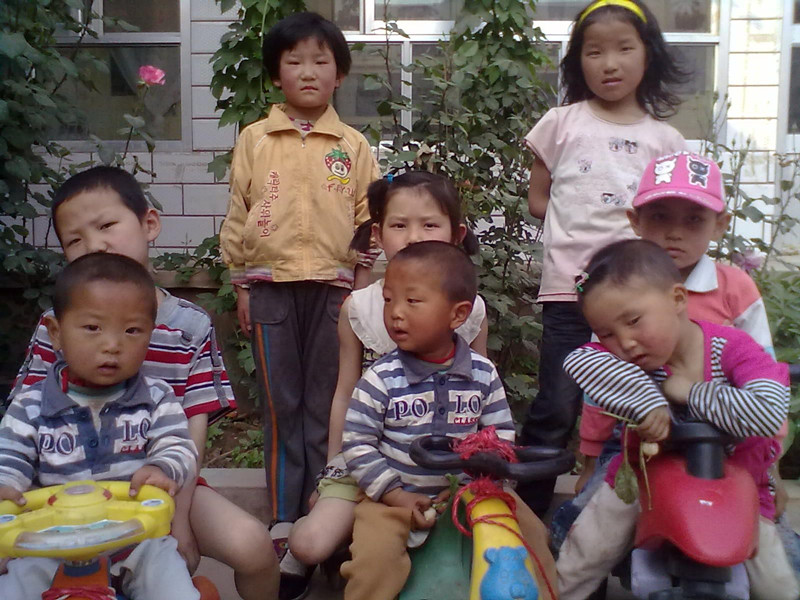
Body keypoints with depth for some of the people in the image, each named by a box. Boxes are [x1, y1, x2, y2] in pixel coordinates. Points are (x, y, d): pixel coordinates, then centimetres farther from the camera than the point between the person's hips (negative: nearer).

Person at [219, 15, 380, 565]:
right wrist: (242, 282, 5)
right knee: (281, 404, 6)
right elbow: (237, 214, 8)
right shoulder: (254, 140, 7)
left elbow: (369, 217, 7)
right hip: (271, 285, 1)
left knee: (325, 404, 6)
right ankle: (284, 514, 17)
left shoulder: (353, 145, 7)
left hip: (333, 285, 0)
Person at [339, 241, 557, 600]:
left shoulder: (483, 374, -4)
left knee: (530, 535, -3)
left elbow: (501, 435, 3)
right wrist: (397, 496, -14)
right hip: (396, 496, -2)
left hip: (468, 492, 3)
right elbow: (357, 444, -9)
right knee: (374, 558, -25)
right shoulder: (381, 379, -12)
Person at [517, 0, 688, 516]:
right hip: (569, 286, -2)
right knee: (556, 409, -4)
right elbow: (538, 200, 11)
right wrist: (581, 214, 0)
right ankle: (527, 514, 10)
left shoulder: (665, 139, 10)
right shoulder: (563, 123, 6)